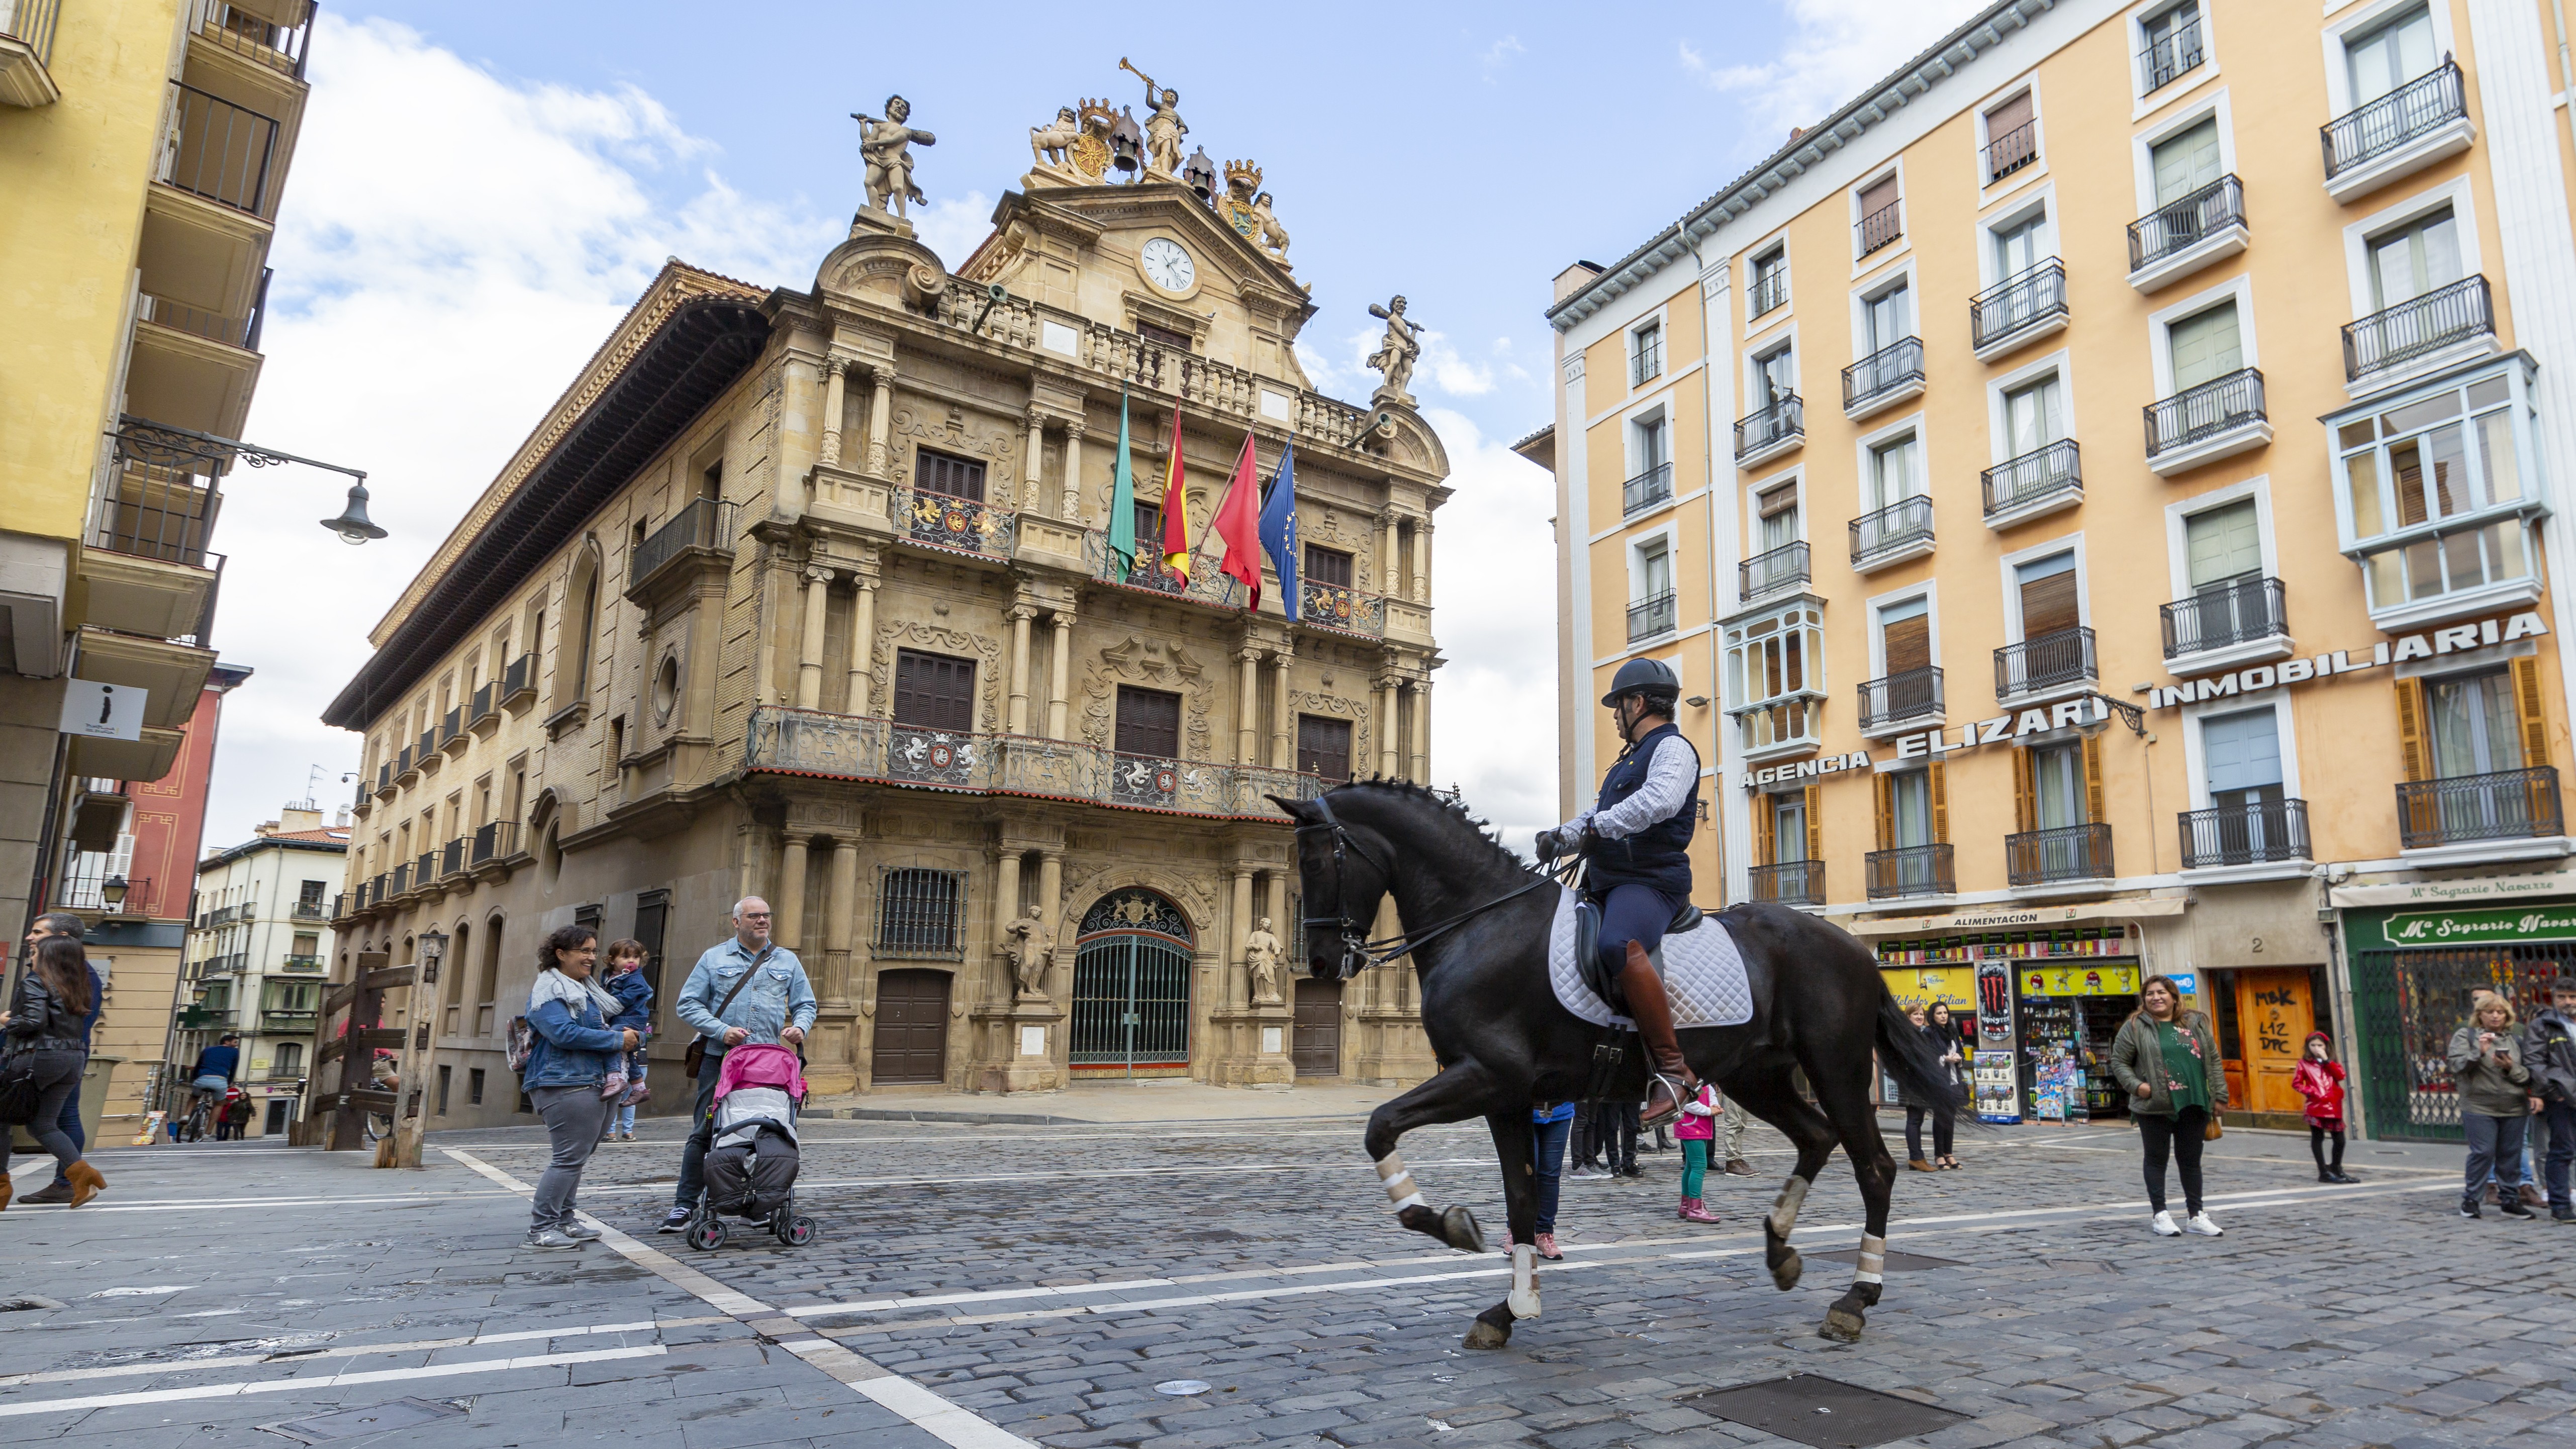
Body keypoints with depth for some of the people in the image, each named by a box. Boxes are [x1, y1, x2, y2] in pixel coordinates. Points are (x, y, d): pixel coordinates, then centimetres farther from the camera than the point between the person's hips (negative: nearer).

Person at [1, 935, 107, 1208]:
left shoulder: (35, 982, -7)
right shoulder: (76, 987, 14)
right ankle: (80, 1172, -6)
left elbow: (34, 1021, -18)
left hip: (37, 1057, -7)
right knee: (43, 1124, 11)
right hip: (74, 1058, 7)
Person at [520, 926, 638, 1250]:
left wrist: (623, 1033, 6)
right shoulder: (548, 991, -9)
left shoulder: (589, 990, 20)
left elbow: (600, 1028, 30)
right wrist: (617, 1040, -16)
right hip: (564, 1085, -10)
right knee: (571, 1156, -11)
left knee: (578, 1155, 16)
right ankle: (541, 1228, -4)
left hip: (591, 1084, 10)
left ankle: (563, 1219, 26)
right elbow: (563, 1033, -22)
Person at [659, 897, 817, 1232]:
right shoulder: (714, 958, 7)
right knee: (705, 1132, -1)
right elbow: (688, 1004, 3)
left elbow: (805, 1004, 15)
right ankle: (685, 1204, 7)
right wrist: (722, 1031, -11)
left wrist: (800, 1027, -7)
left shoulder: (787, 961, 13)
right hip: (720, 1058, -2)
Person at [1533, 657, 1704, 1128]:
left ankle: (1674, 1069, -35)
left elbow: (1659, 801, -25)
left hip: (1650, 880, -11)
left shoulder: (1673, 748, -4)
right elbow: (1600, 816, 28)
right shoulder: (1632, 758, 27)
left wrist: (1599, 826, -26)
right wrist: (1562, 836, 8)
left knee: (1618, 945, -38)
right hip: (1608, 883, 11)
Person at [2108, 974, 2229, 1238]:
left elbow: (2213, 1061, 12)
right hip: (2155, 1107, -3)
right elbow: (2119, 1062, 1)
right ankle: (2160, 1215, 11)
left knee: (2191, 1161, 11)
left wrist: (2219, 1095, 7)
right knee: (2157, 1159, 4)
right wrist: (2136, 1085, -13)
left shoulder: (2195, 1024, 10)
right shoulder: (2135, 1026, -1)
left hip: (2194, 1106, 3)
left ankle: (2196, 1215, 19)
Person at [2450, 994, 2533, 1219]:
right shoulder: (2465, 1035, 5)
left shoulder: (2516, 1040, 14)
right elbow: (2457, 1065, -5)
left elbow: (2528, 1076, 10)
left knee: (2511, 1155, 5)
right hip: (2479, 1107, -4)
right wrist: (2479, 1052, -19)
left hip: (2514, 1108, 4)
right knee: (2483, 1153, -7)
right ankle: (2470, 1199, 3)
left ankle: (2510, 1199, 17)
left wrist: (2511, 1068, -11)